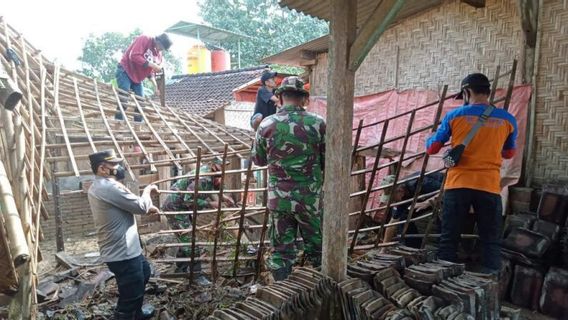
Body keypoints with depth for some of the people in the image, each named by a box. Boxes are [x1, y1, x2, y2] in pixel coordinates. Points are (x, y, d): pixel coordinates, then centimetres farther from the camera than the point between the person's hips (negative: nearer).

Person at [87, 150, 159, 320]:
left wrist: (146, 208, 10)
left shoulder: (98, 186, 10)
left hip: (124, 249, 12)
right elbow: (140, 206, -20)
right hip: (122, 253, -11)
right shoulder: (109, 188, -25)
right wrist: (147, 191, -1)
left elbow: (127, 206, 20)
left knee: (143, 273, 30)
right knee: (130, 294, 3)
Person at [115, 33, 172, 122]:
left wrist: (155, 84, -8)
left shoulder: (159, 54, 5)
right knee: (124, 100, -16)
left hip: (138, 78, 7)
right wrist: (151, 64, -28)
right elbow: (134, 56, -27)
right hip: (125, 71, -7)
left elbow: (151, 71, 8)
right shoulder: (144, 39, -16)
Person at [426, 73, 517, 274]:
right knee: (491, 242, 10)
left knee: (448, 240, 6)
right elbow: (509, 153, 21)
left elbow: (431, 149, 5)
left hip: (458, 184, -1)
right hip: (489, 186, 1)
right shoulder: (507, 119, 6)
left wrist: (429, 138, 27)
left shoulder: (454, 115, 0)